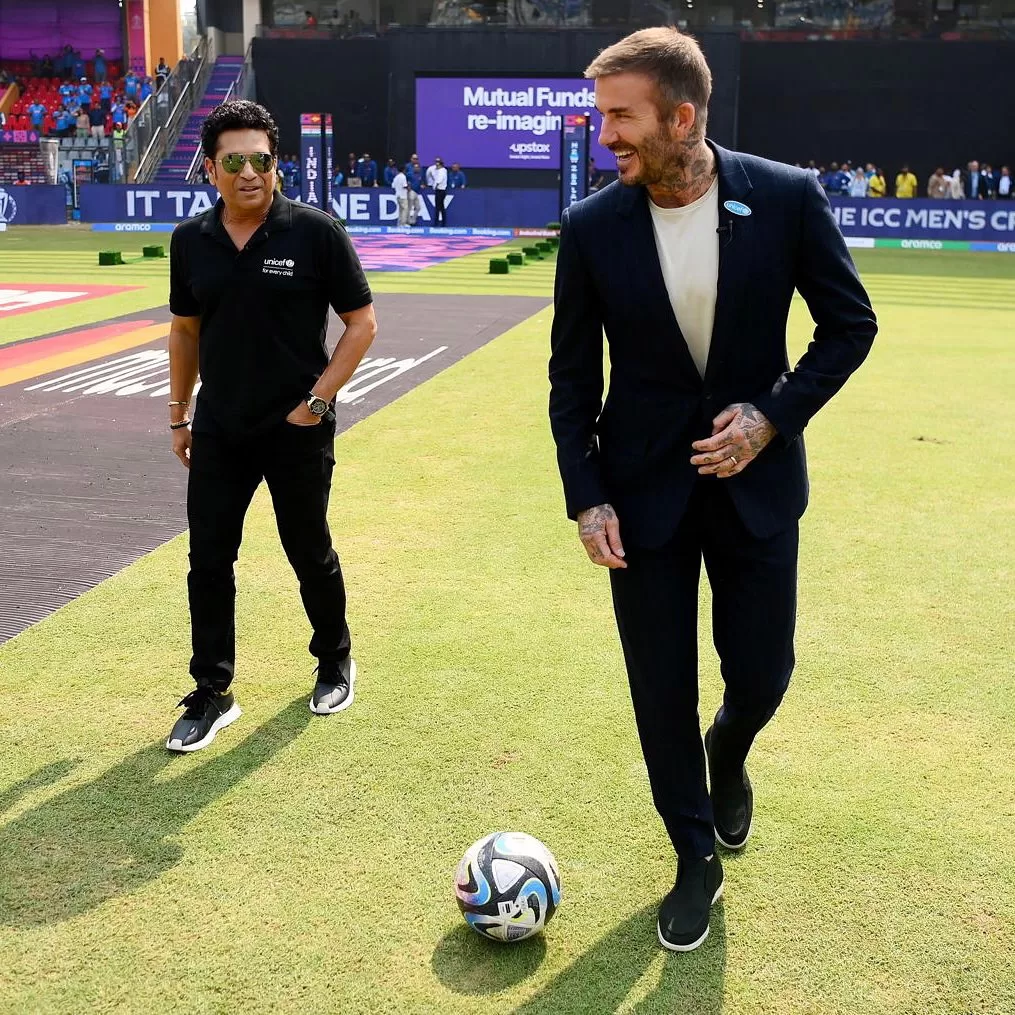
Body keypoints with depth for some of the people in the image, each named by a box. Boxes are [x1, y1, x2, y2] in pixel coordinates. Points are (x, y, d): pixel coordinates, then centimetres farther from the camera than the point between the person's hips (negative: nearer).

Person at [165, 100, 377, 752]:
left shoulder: (315, 231, -11)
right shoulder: (191, 241, 2)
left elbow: (361, 323, -6)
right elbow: (184, 331, 13)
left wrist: (317, 400, -11)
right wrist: (179, 416, 14)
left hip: (298, 431, -3)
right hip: (218, 430, 4)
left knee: (311, 553, 11)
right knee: (208, 560, 5)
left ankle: (336, 663, 35)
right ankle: (212, 695, 18)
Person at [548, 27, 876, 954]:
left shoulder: (787, 198, -10)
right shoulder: (591, 227, -8)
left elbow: (850, 323, 0)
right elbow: (573, 375, -1)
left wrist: (775, 414, -13)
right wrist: (585, 497, -8)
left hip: (754, 479, 0)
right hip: (643, 487, 0)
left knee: (761, 673, 10)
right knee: (662, 689, 7)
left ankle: (727, 753, 48)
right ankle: (697, 858, 30)